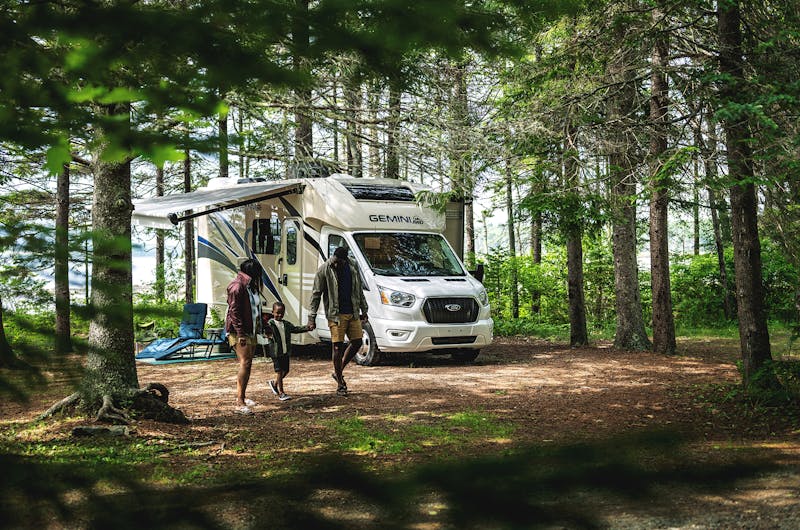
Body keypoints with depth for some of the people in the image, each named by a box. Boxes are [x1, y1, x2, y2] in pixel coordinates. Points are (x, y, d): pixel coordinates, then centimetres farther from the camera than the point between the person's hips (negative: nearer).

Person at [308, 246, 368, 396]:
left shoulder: (353, 266, 4)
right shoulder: (324, 270, -9)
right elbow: (316, 294, -6)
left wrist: (364, 310, 15)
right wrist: (312, 317, -11)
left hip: (353, 313, 5)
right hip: (336, 314, -5)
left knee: (357, 342, 4)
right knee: (338, 346, -4)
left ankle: (338, 372, 22)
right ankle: (340, 385, 4)